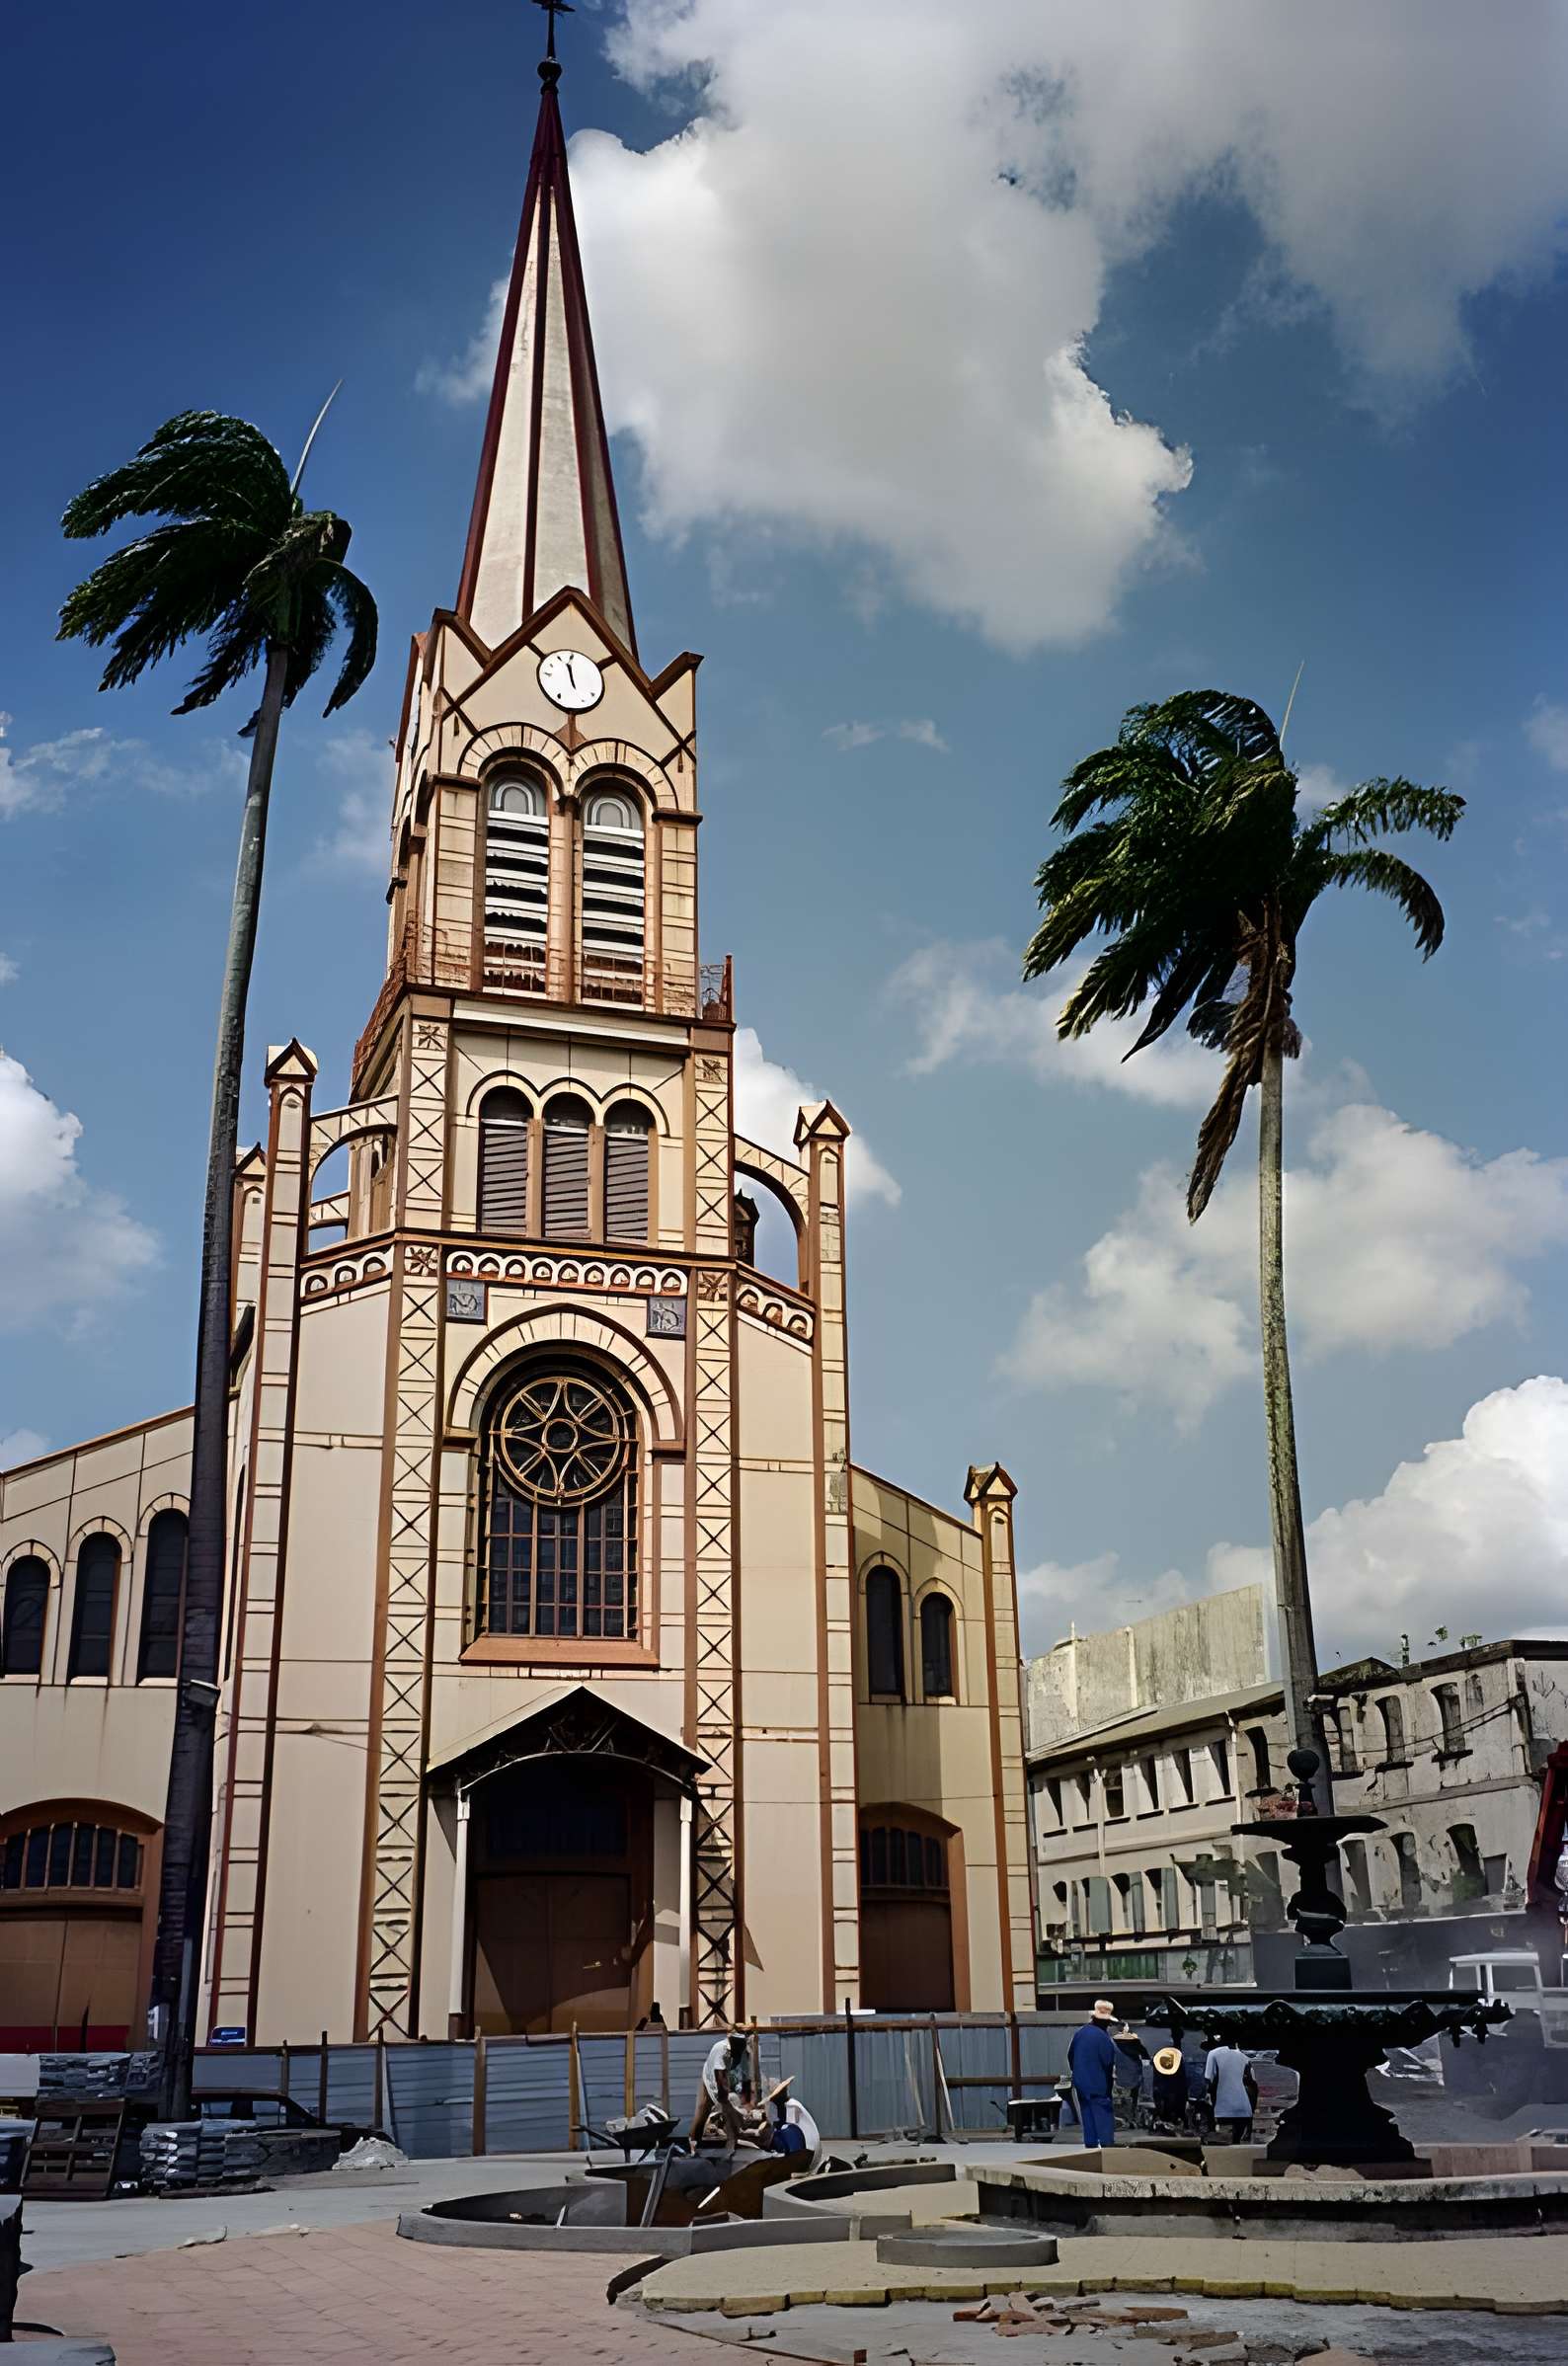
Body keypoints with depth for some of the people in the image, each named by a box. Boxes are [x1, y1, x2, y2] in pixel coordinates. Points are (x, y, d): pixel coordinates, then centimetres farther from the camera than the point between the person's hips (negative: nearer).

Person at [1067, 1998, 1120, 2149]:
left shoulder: (1079, 2033, 3)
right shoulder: (1103, 2037, -18)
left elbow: (1070, 2056, 12)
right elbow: (1110, 2063, -15)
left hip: (1081, 2084, 7)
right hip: (1098, 2086, -7)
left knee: (1088, 2120, 14)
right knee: (1104, 2120, -3)